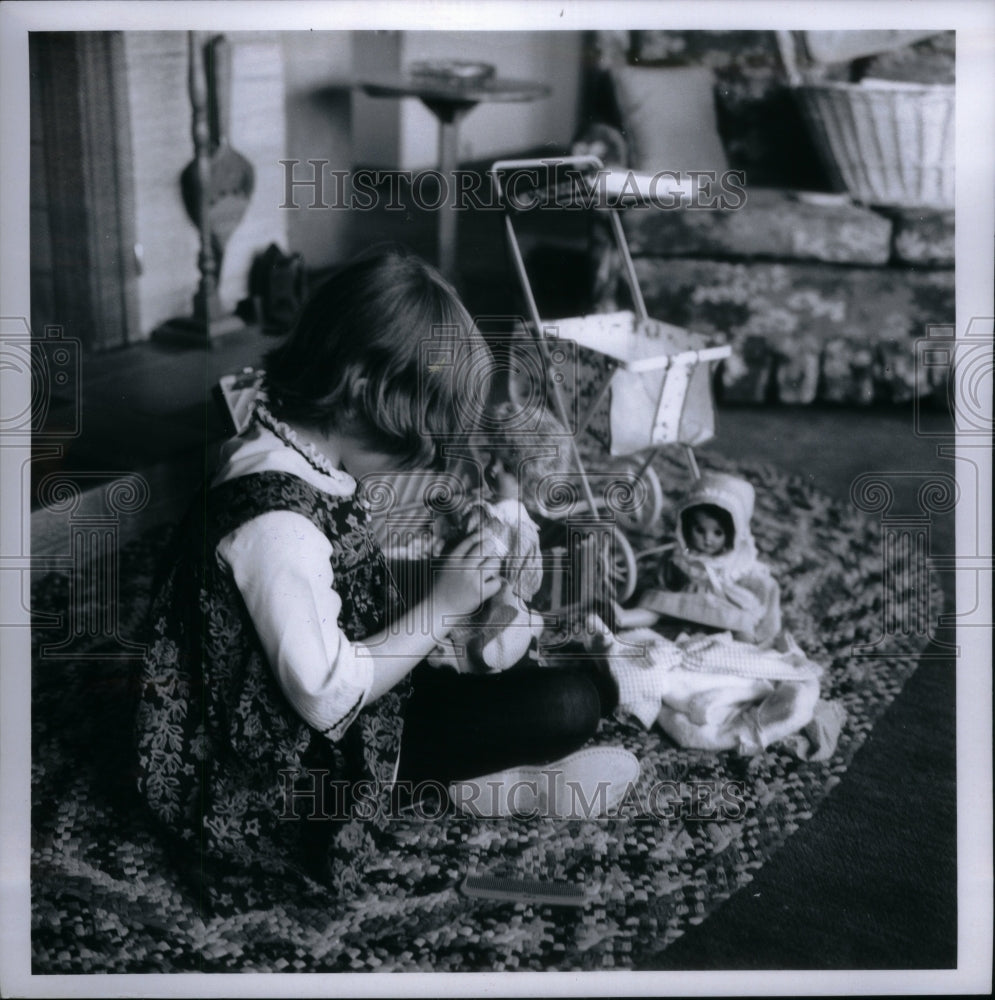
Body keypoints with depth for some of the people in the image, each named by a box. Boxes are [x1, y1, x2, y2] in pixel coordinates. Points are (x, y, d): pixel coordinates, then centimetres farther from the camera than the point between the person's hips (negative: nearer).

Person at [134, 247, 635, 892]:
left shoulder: (296, 454, 0)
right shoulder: (276, 518, -30)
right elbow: (328, 698, -28)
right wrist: (441, 605, -20)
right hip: (290, 771, -10)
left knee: (589, 681, 11)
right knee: (571, 706, -19)